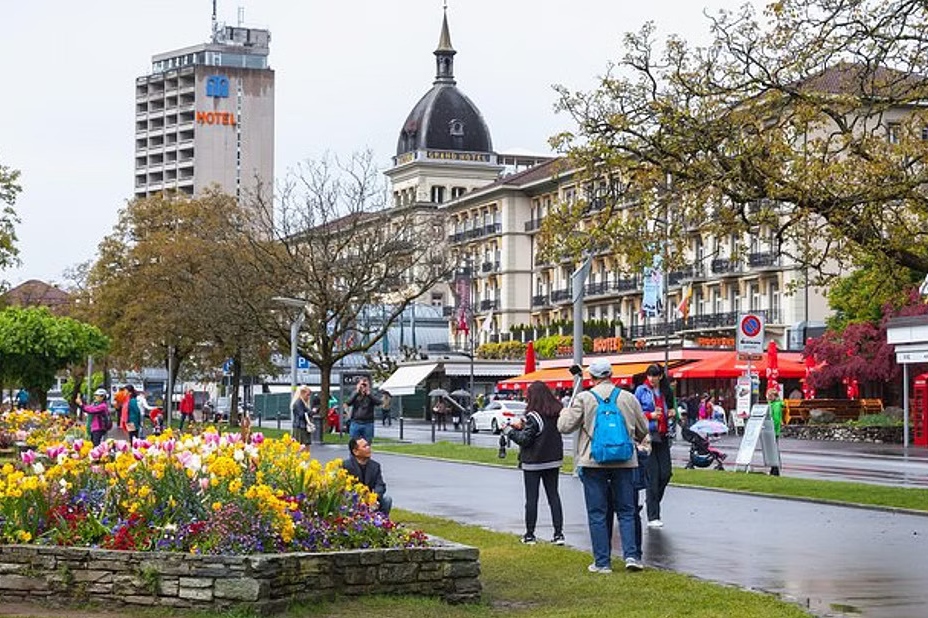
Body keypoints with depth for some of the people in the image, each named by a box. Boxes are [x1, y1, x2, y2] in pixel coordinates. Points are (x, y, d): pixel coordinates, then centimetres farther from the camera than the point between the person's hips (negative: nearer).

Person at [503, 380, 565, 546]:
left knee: (531, 498, 3)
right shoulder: (558, 413, 1)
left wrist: (510, 430, -2)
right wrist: (522, 426, 11)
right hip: (554, 460, 6)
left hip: (533, 462, -6)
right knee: (553, 495, 10)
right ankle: (558, 533, 7)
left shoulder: (533, 417, -19)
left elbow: (524, 439, -17)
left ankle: (529, 535, 8)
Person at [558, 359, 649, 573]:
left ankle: (602, 562, 3)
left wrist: (565, 412, 17)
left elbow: (564, 426, -5)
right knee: (626, 511, 11)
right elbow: (643, 430, 13)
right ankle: (631, 555, -2)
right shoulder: (628, 398, 4)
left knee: (597, 514, 4)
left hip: (593, 462, -2)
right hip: (624, 461, 2)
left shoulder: (584, 398, -6)